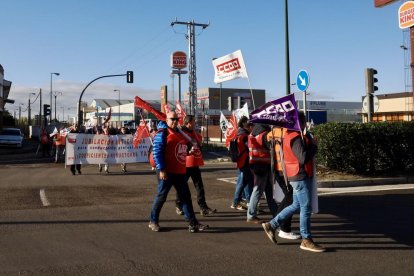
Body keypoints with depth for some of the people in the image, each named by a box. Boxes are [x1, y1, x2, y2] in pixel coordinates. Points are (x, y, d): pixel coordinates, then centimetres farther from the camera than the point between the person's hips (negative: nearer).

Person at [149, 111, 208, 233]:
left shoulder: (179, 133, 16)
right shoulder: (163, 133, -9)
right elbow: (156, 152, -16)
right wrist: (161, 169, -21)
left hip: (180, 172, 8)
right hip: (167, 172, -8)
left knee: (186, 197, 7)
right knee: (161, 196, 3)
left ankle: (193, 224, 10)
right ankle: (153, 221, 20)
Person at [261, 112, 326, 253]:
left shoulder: (289, 136, 13)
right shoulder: (296, 138, -19)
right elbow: (303, 158, -26)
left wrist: (309, 143, 7)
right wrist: (313, 146, -13)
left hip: (298, 176, 10)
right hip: (301, 177, -10)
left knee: (296, 205, 17)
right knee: (306, 208, -2)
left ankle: (271, 225, 22)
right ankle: (306, 240, 8)